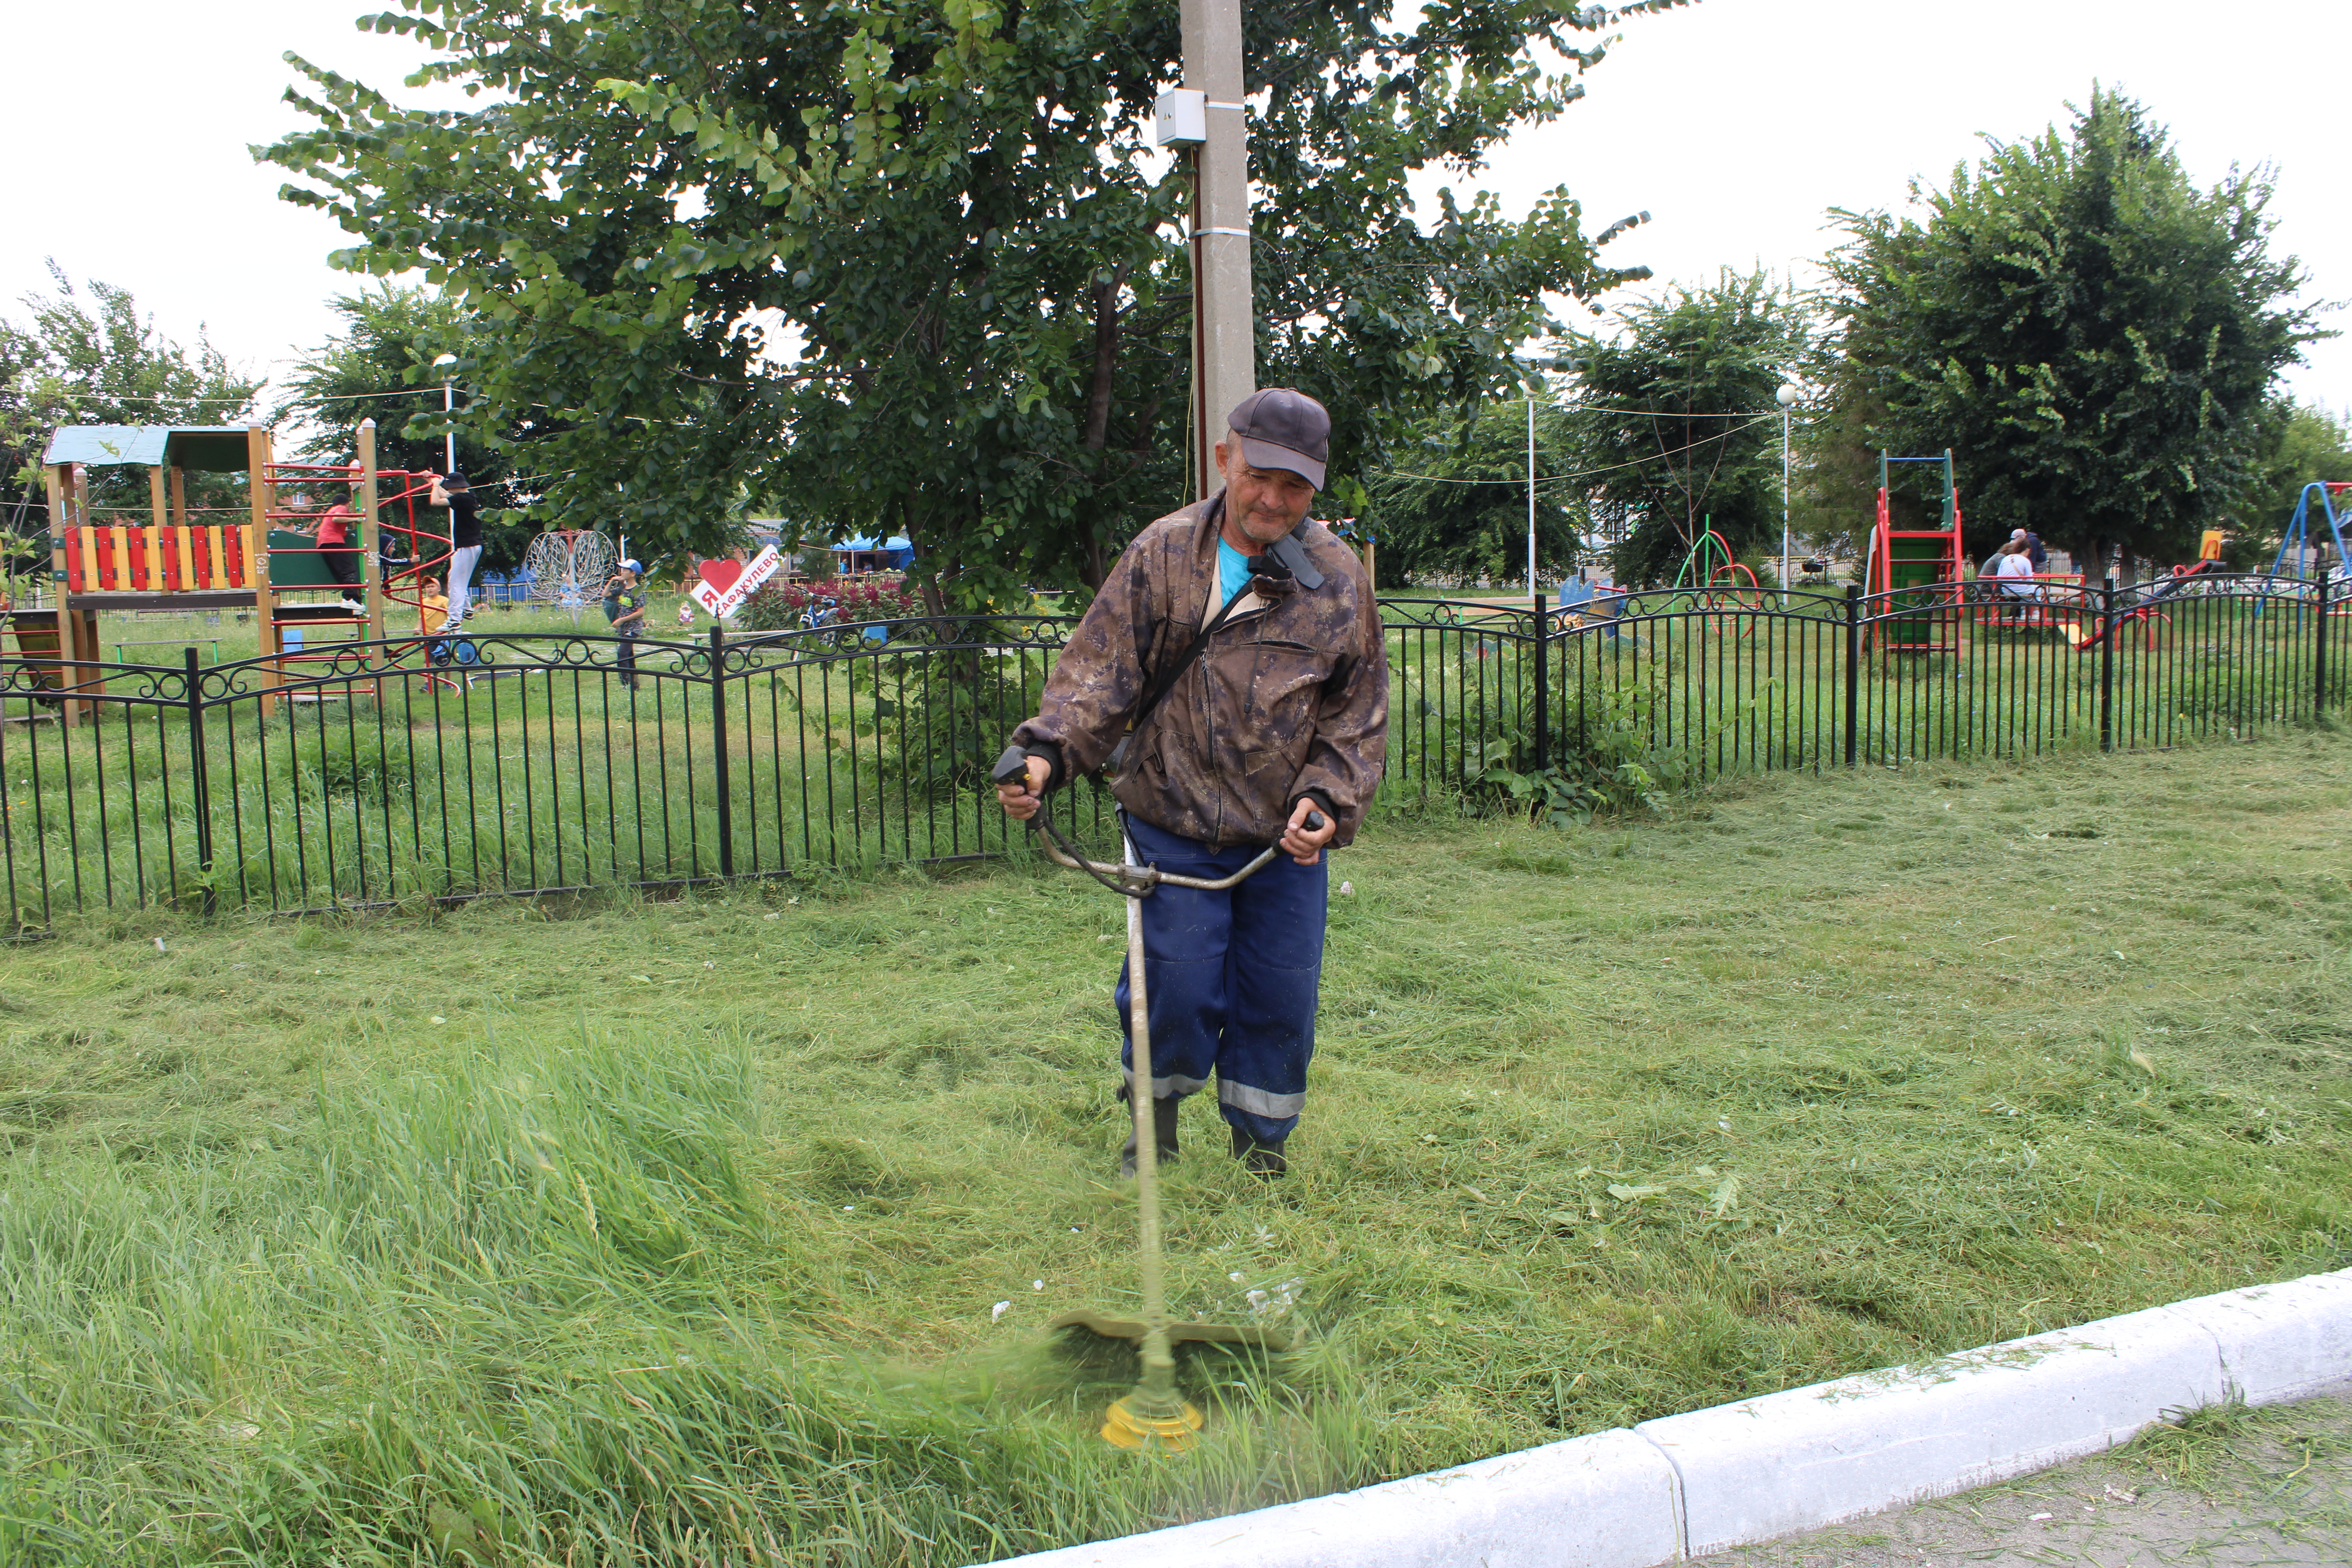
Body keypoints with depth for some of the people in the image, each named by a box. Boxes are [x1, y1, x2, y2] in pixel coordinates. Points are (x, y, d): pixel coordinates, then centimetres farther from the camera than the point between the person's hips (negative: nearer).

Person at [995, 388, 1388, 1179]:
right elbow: (1100, 671, -6)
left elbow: (1357, 713, 4)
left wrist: (1327, 800, -11)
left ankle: (1262, 1139, 29)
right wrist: (1045, 751, -22)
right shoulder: (1161, 555, -5)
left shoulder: (1339, 580, -1)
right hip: (1174, 826, -1)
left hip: (1287, 838, 2)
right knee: (1176, 987, 1)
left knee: (1280, 995, 7)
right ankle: (1156, 1121, 28)